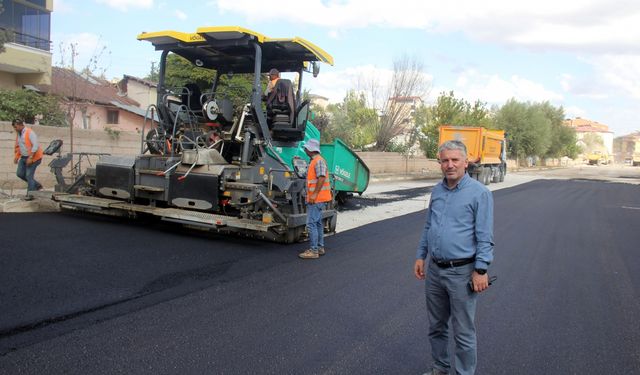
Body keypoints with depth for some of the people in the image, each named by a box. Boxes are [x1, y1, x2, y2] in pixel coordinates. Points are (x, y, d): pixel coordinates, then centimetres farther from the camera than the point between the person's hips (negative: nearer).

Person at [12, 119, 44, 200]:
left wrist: (30, 157, -25)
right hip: (23, 157, 9)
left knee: (29, 175, -8)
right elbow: (18, 147, 21)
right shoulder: (18, 134, 11)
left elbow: (35, 146, -23)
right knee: (20, 173, 7)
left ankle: (30, 194, 2)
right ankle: (36, 185, 20)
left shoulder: (30, 133, -16)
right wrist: (16, 157, 13)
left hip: (33, 157, -9)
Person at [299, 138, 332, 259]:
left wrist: (314, 194, -26)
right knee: (318, 223, 15)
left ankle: (314, 251, -9)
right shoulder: (314, 161, 19)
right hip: (315, 198, 11)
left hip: (316, 199, -11)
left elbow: (322, 178, -23)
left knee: (311, 223, -11)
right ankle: (320, 247, 23)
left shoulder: (319, 160, -13)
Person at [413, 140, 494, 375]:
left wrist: (481, 270, -16)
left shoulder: (479, 193, -10)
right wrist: (420, 256, 14)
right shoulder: (437, 191, 8)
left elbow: (485, 237, -12)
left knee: (463, 333, 5)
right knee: (436, 327, 19)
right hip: (434, 270, 6)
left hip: (462, 272, -6)